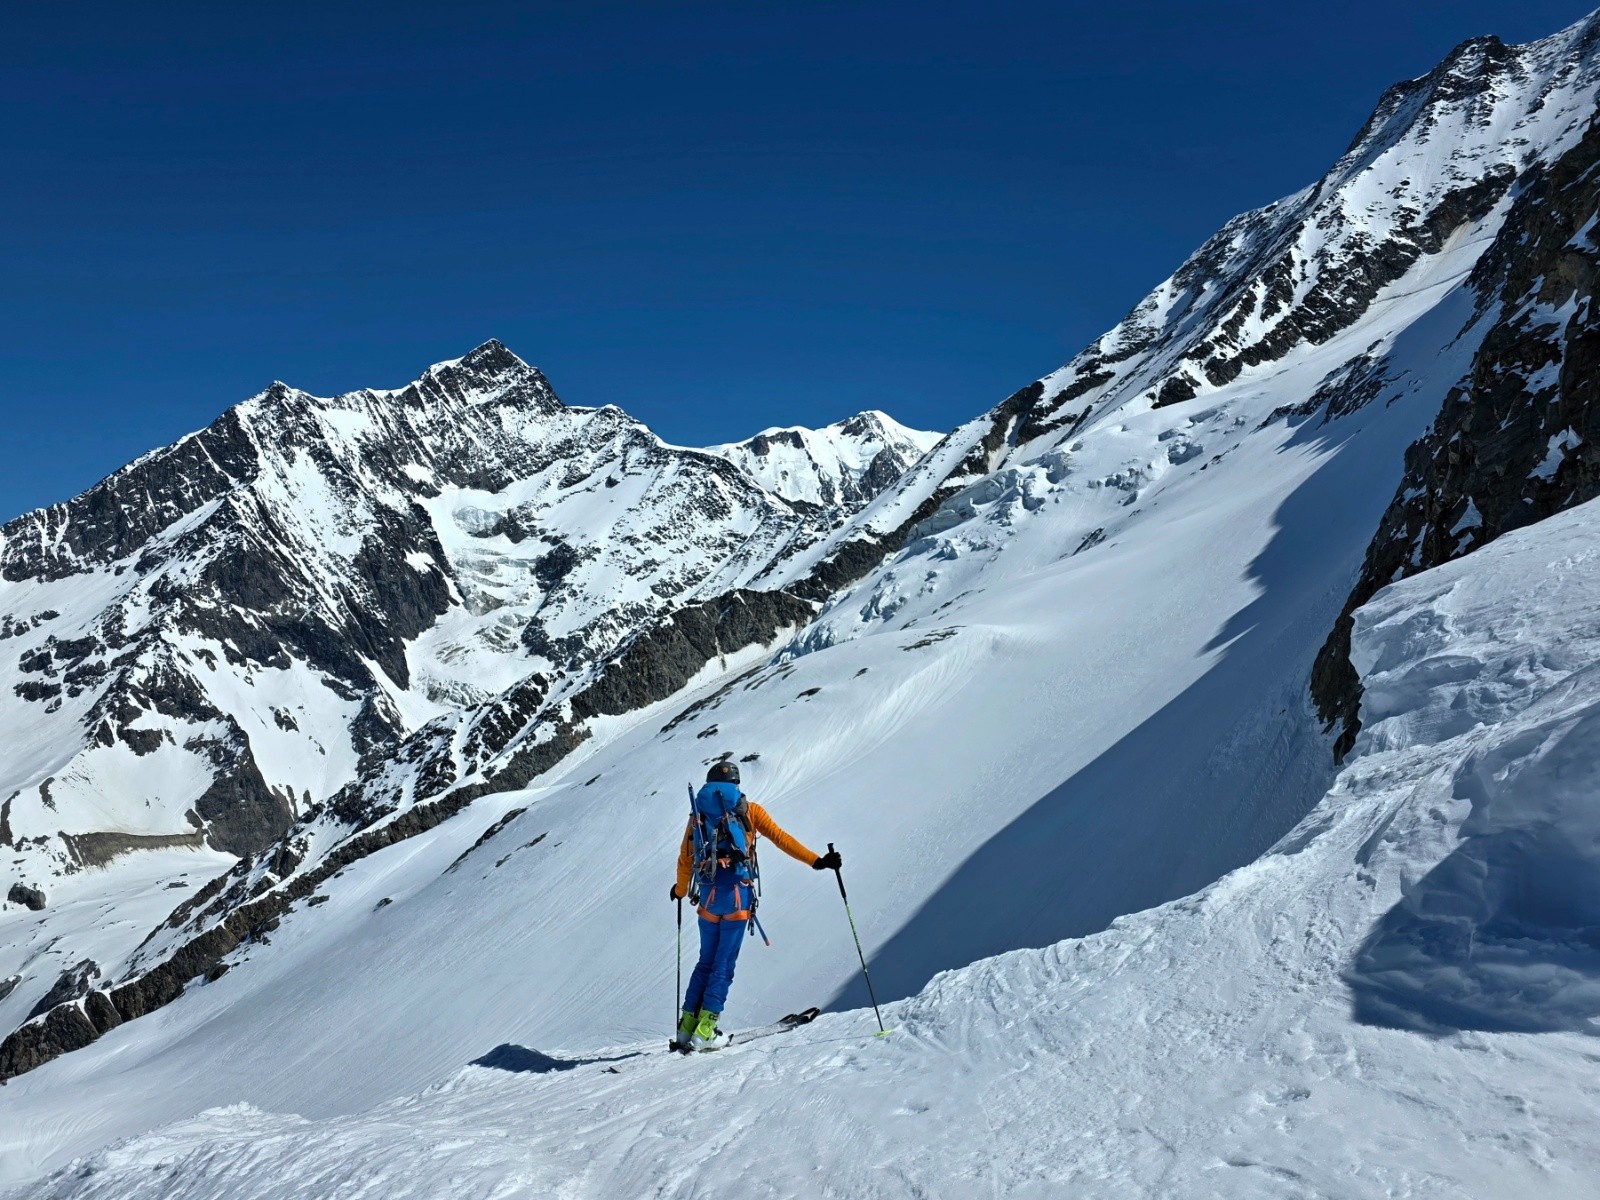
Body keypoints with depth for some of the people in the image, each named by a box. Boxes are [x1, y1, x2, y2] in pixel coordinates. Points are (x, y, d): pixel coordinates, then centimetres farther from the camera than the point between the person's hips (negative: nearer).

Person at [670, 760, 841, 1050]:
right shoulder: (749, 810, 6)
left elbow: (685, 859, 15)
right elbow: (780, 838, -3)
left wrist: (680, 891, 32)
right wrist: (817, 861, -4)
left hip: (708, 895, 3)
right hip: (737, 893, -3)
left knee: (706, 961, 17)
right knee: (724, 964, 2)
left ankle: (687, 1026, 15)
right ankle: (704, 1031, -1)